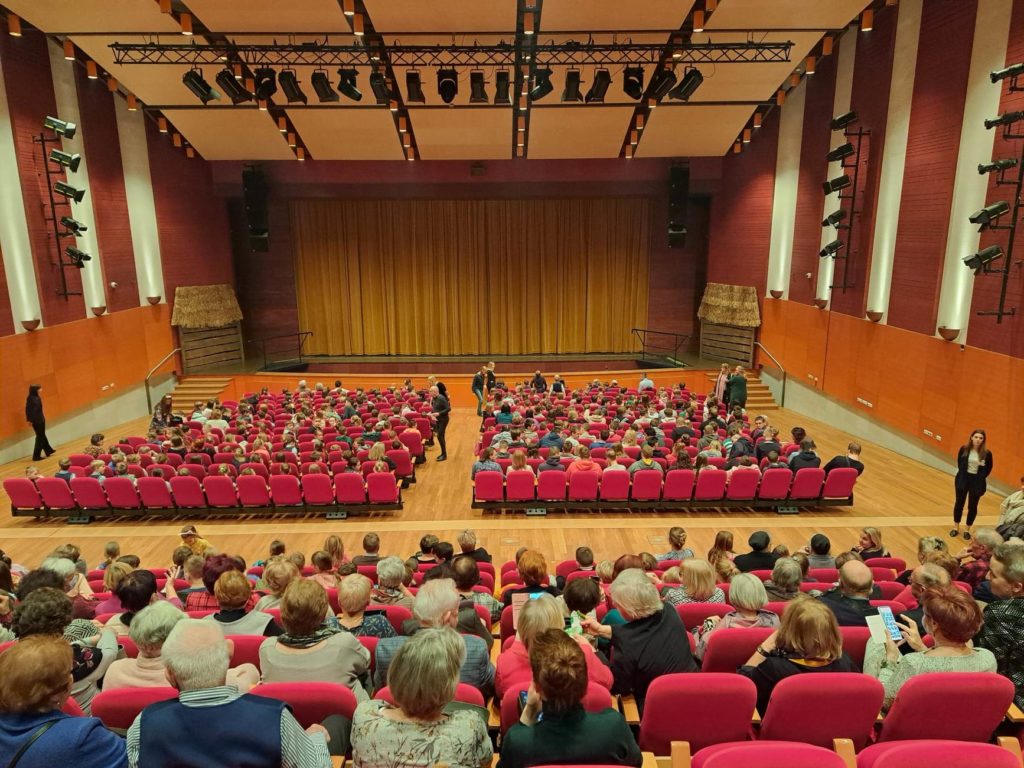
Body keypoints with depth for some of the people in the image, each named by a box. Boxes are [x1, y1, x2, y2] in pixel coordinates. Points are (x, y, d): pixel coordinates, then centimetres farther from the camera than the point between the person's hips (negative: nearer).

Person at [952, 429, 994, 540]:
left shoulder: (987, 453, -12)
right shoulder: (964, 449, -10)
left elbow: (988, 468, 3)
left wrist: (981, 478, 0)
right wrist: (963, 473, 4)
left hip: (977, 481, -1)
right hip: (963, 479, 1)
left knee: (972, 506, 10)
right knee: (959, 503, 11)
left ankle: (967, 530, 25)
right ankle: (956, 528, 26)